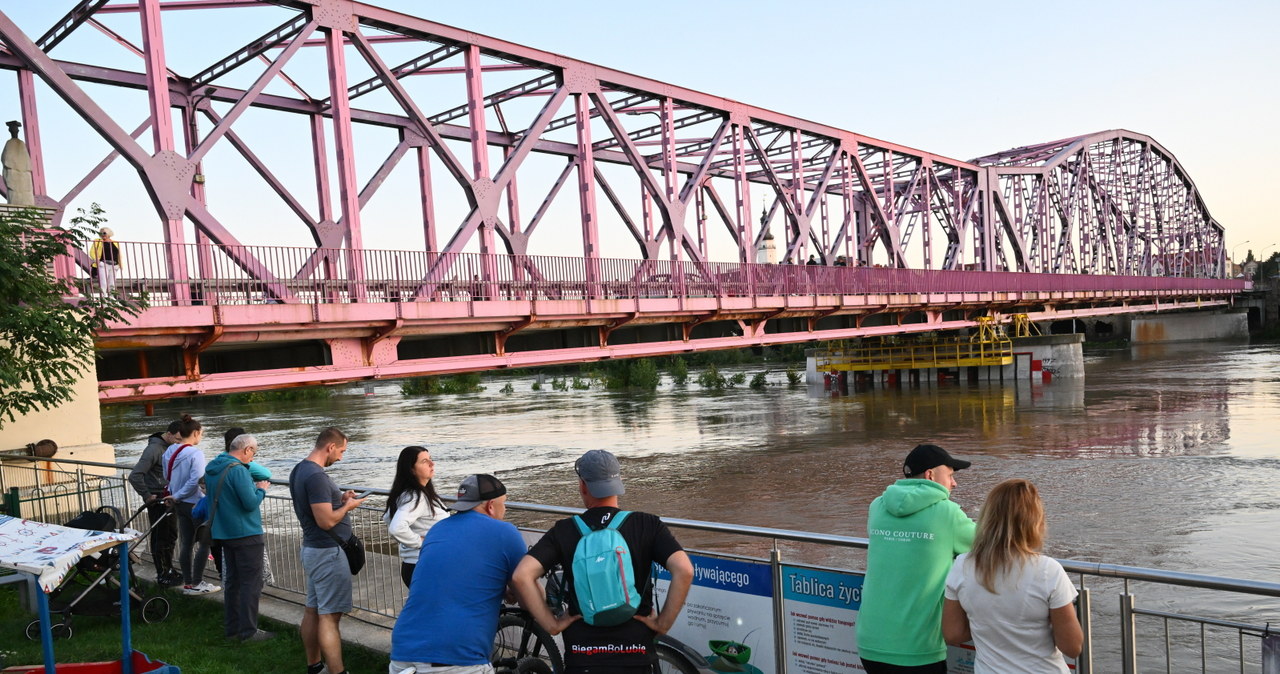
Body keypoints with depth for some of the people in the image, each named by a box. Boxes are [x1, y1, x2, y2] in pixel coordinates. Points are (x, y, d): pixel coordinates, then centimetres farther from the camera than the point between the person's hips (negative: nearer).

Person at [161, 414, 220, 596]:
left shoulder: (170, 451, 4)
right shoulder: (195, 453, -19)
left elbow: (167, 476, 14)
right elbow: (195, 481, -24)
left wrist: (175, 495, 18)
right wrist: (177, 496, -13)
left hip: (180, 504, 8)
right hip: (196, 503, -8)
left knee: (186, 543, 13)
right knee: (205, 541, 4)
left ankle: (187, 583, 19)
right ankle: (196, 583, 6)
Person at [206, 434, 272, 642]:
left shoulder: (211, 469, 9)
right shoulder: (238, 470, -21)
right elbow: (251, 503, -24)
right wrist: (261, 489, -5)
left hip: (224, 532, 9)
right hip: (246, 533, -9)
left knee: (231, 580, 17)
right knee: (251, 583, -2)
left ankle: (232, 628, 24)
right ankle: (248, 631, 1)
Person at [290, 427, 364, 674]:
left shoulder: (299, 470, 8)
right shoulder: (316, 476, -23)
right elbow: (326, 521, -26)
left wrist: (339, 498, 9)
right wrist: (348, 506, -10)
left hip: (312, 549, 10)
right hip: (328, 553, -10)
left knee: (312, 610, 16)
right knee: (329, 616, -7)